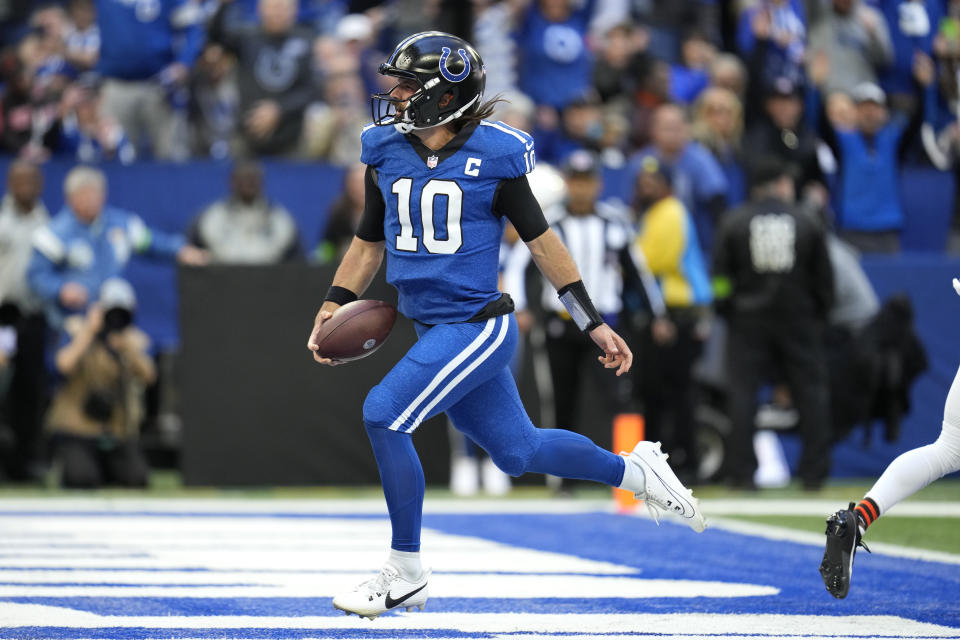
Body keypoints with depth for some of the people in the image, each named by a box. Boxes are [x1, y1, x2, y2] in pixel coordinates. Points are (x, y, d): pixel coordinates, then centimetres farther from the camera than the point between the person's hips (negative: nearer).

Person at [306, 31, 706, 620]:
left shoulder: (492, 157, -10)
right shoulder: (386, 152, 5)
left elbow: (541, 240, -3)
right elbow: (370, 241, 16)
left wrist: (595, 325, 0)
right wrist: (335, 304, 2)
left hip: (480, 326, -6)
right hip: (435, 330, 6)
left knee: (385, 415, -19)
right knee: (518, 450, 13)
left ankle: (405, 575, -8)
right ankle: (633, 470, 37)